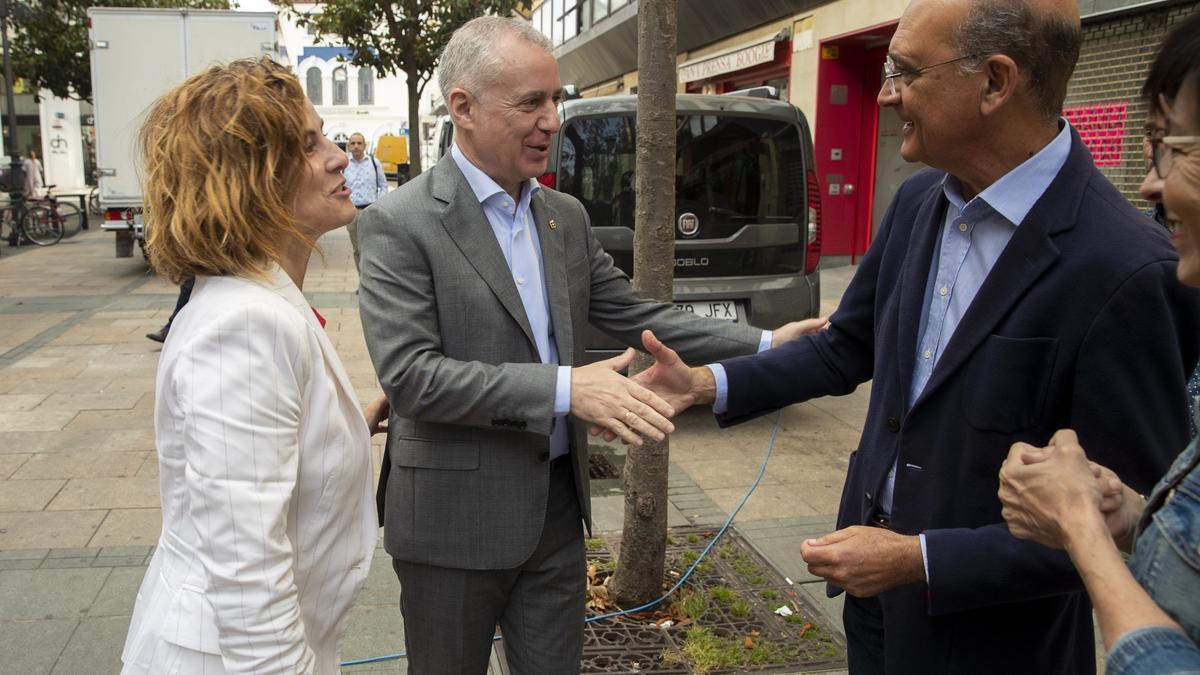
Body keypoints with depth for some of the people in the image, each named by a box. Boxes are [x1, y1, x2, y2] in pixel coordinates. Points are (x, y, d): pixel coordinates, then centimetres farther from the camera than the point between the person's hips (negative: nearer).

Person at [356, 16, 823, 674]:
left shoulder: (566, 216, 6)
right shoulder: (400, 224, -15)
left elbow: (632, 313, 10)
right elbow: (408, 374, -23)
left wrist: (763, 345, 1)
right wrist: (564, 388, -29)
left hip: (557, 507, 6)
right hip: (456, 520, -5)